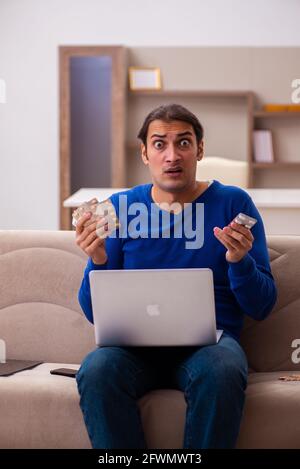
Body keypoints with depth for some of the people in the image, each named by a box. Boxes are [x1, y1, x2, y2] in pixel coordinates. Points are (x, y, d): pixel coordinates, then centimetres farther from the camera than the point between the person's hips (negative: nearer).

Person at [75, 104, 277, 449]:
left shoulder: (233, 203, 5)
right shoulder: (120, 207, 8)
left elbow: (261, 307, 3)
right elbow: (95, 313, 6)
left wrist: (240, 261, -16)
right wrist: (98, 262, -14)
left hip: (210, 340, -1)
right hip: (137, 343, 1)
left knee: (222, 372, -36)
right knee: (96, 370, -31)